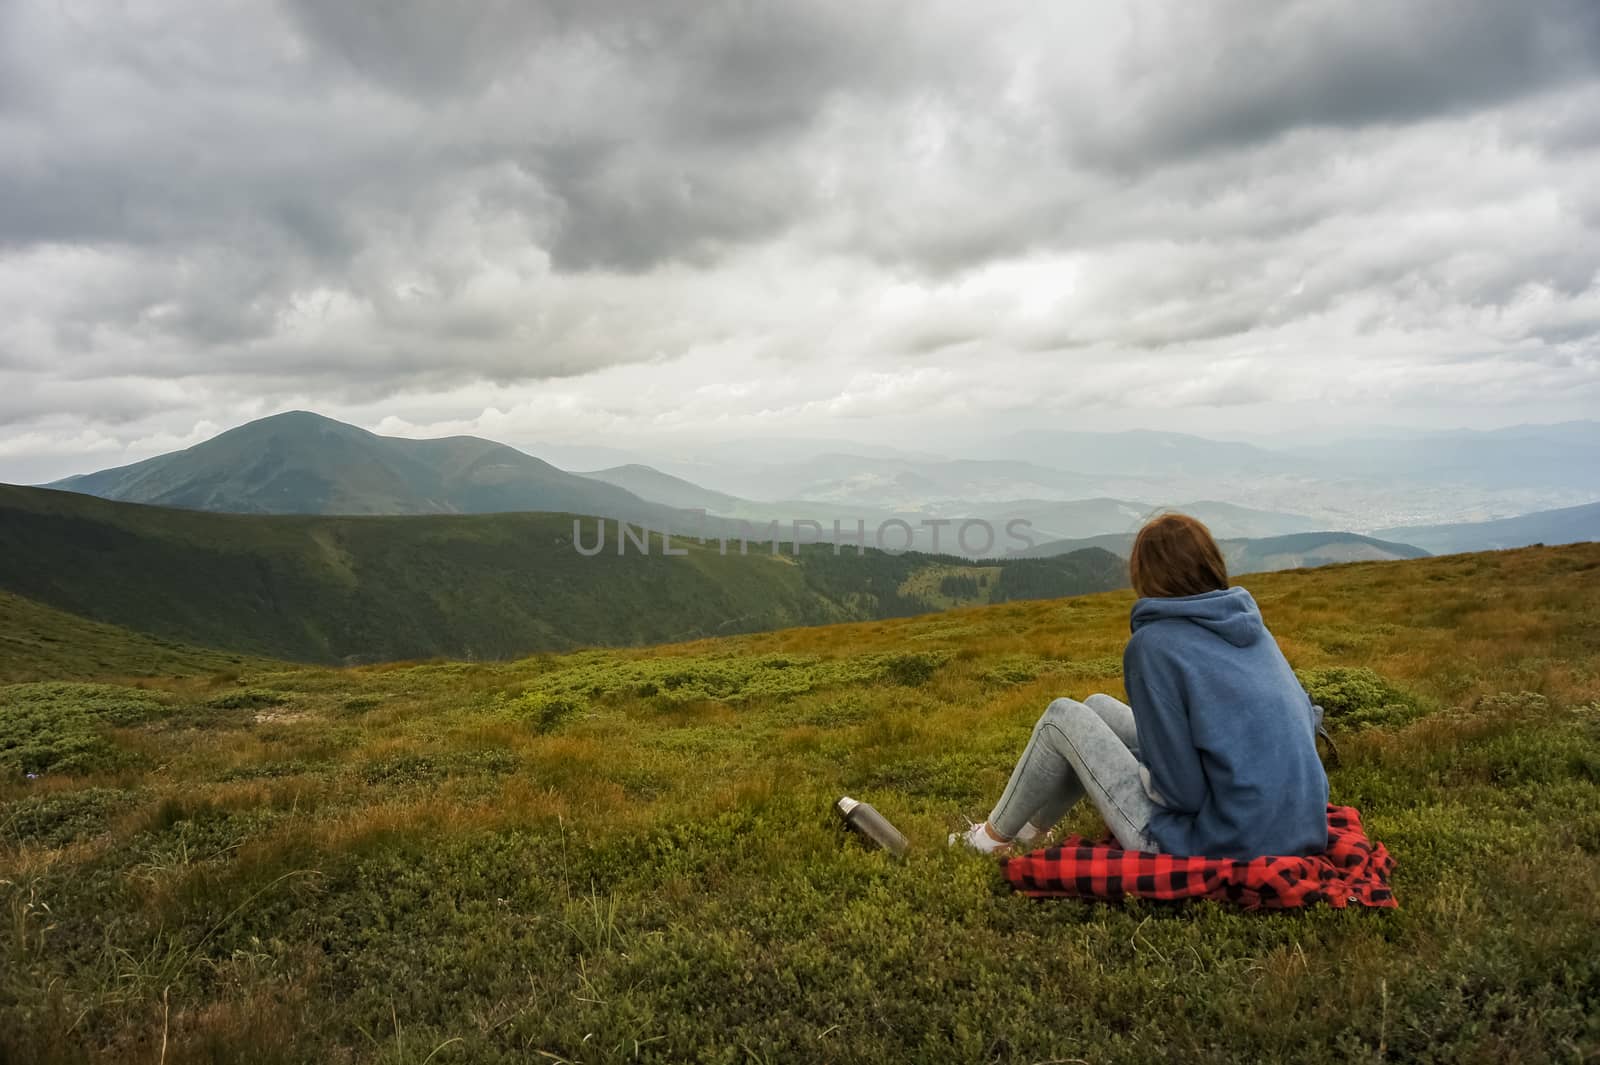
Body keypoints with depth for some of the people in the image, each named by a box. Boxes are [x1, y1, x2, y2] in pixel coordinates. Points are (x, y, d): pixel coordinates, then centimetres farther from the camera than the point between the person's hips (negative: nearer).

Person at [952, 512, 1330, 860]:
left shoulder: (1153, 643, -17)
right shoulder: (1251, 626, 4)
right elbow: (1305, 718, 10)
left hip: (1215, 850, -7)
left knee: (1064, 716, 5)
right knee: (1098, 708, 17)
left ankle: (994, 835, 25)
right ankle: (1030, 828, 35)